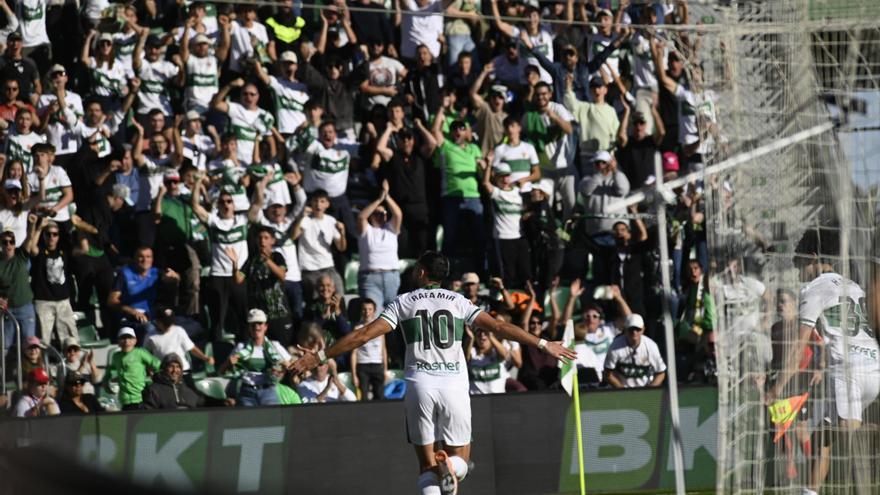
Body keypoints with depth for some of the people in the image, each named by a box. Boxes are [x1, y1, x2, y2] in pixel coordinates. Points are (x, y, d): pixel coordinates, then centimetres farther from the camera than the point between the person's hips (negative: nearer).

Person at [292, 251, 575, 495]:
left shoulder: (404, 303, 6)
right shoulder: (457, 302, 9)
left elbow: (365, 335, 1)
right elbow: (498, 327, 5)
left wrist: (320, 357, 6)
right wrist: (543, 345, 11)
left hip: (420, 385, 0)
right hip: (454, 385, 0)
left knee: (426, 464, 8)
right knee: (460, 460, 10)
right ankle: (449, 467, -27)